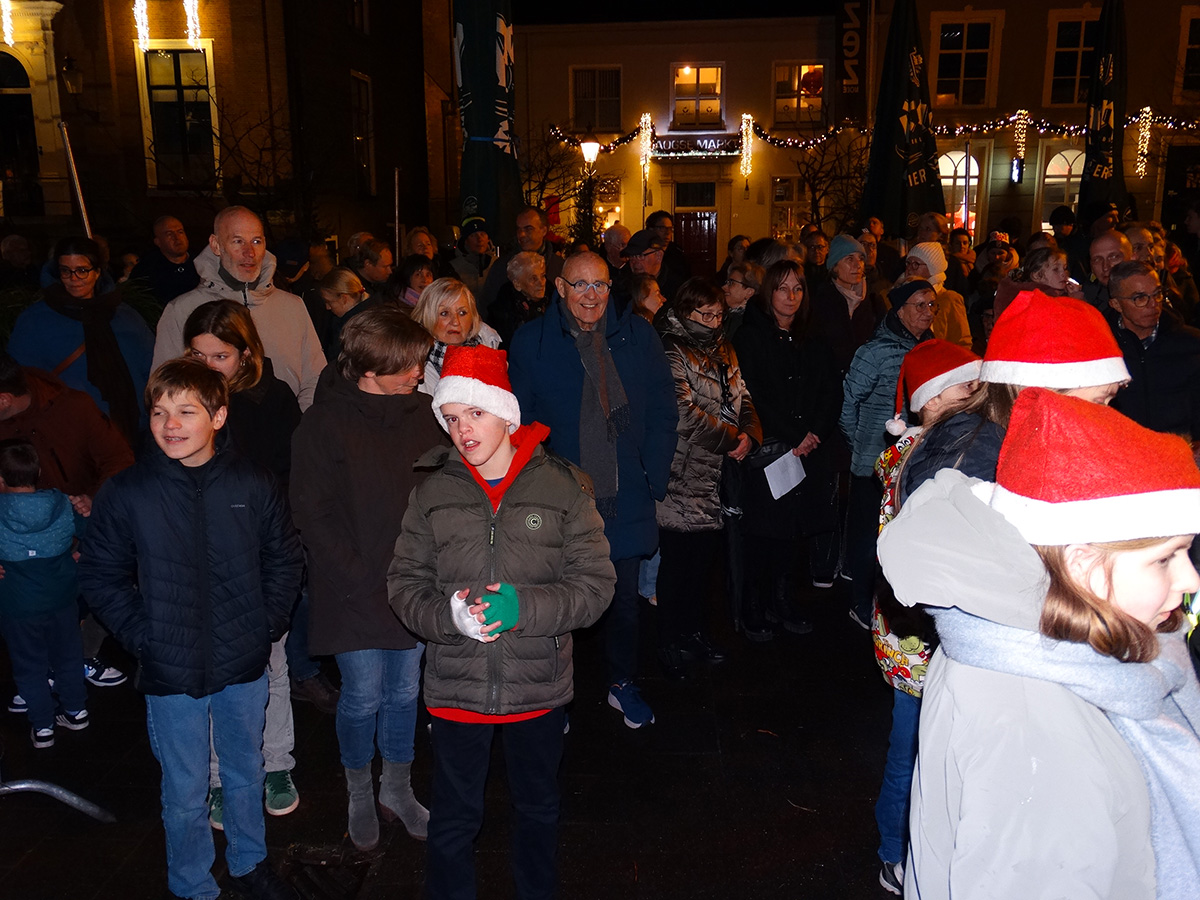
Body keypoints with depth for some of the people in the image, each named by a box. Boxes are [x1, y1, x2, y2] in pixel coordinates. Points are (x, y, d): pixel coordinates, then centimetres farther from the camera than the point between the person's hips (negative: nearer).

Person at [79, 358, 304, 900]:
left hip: (245, 666, 2)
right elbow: (100, 576, -2)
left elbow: (284, 560, 5)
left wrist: (268, 624, -4)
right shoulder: (125, 493, -10)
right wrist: (143, 637, -9)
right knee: (185, 793, 12)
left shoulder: (253, 486, -6)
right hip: (171, 674, -2)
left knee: (246, 774, 21)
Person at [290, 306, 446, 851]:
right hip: (354, 590, -4)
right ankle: (359, 795, 31)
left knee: (404, 692, 14)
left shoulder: (423, 415, 1)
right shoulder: (325, 423, -10)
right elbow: (313, 513, -10)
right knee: (363, 695, 5)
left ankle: (397, 790, 36)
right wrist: (362, 577, -14)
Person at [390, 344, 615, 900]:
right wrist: (449, 614, -21)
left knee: (538, 808, 23)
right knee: (453, 818, 17)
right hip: (456, 686, 0)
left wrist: (525, 606, -25)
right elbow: (404, 584, -1)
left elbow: (595, 584, -10)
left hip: (539, 686, 0)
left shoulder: (562, 487, -9)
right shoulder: (433, 494, -3)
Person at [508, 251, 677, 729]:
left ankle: (623, 684, 37)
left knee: (624, 596, 16)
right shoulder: (531, 341, -4)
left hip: (626, 496, 2)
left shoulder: (637, 336, 0)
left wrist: (653, 478, -4)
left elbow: (662, 412, 3)